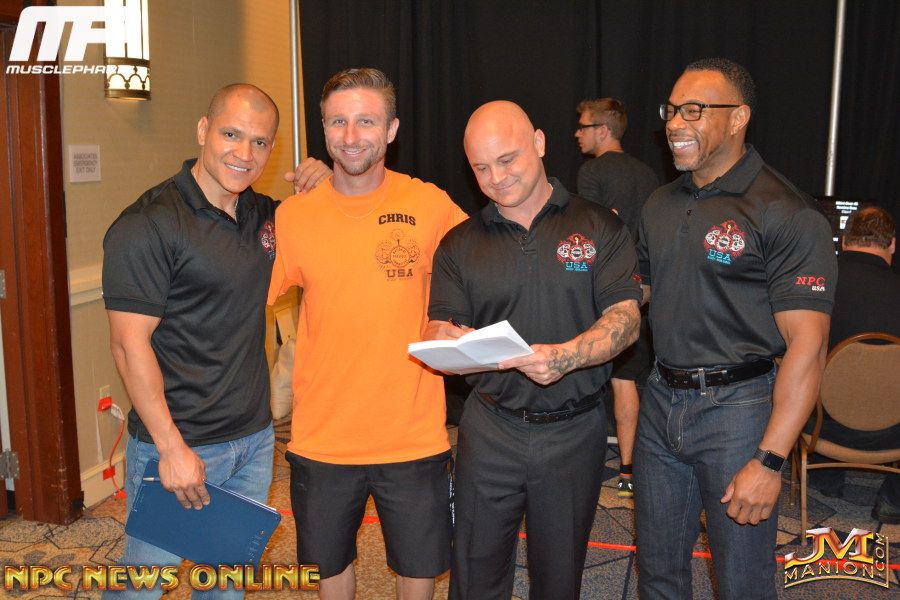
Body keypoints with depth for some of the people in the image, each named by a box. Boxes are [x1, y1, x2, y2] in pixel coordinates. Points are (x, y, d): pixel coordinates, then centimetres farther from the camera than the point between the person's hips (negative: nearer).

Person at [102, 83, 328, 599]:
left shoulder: (265, 215, 6)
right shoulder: (148, 224, -15)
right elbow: (130, 343, -17)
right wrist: (172, 449, -19)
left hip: (254, 440, 6)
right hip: (177, 445, -6)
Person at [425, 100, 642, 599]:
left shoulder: (598, 228, 0)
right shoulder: (459, 244, 6)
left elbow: (625, 318, -7)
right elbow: (438, 329, 4)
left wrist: (567, 356, -27)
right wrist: (447, 339, -22)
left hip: (574, 431, -1)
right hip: (490, 428, 1)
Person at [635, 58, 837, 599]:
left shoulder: (787, 214, -13)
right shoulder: (661, 205, 9)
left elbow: (807, 346, -17)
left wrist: (769, 461, -20)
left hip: (737, 407, -6)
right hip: (661, 400, 6)